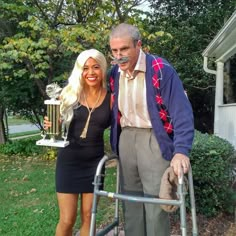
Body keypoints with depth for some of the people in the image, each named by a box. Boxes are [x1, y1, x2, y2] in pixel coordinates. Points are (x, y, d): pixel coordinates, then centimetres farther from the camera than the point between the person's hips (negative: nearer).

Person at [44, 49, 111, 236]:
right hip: (69, 160, 0)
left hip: (94, 161, 1)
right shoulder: (70, 94, -4)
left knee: (88, 217, 12)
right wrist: (51, 124, -14)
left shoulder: (110, 98, -3)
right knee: (67, 220, 4)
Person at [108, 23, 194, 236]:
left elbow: (182, 112, -17)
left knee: (156, 203, -2)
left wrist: (181, 151, -27)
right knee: (130, 200, 13)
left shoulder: (161, 70, -13)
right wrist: (114, 144, 10)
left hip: (153, 139, -5)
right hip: (126, 139, 6)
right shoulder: (114, 74, 6)